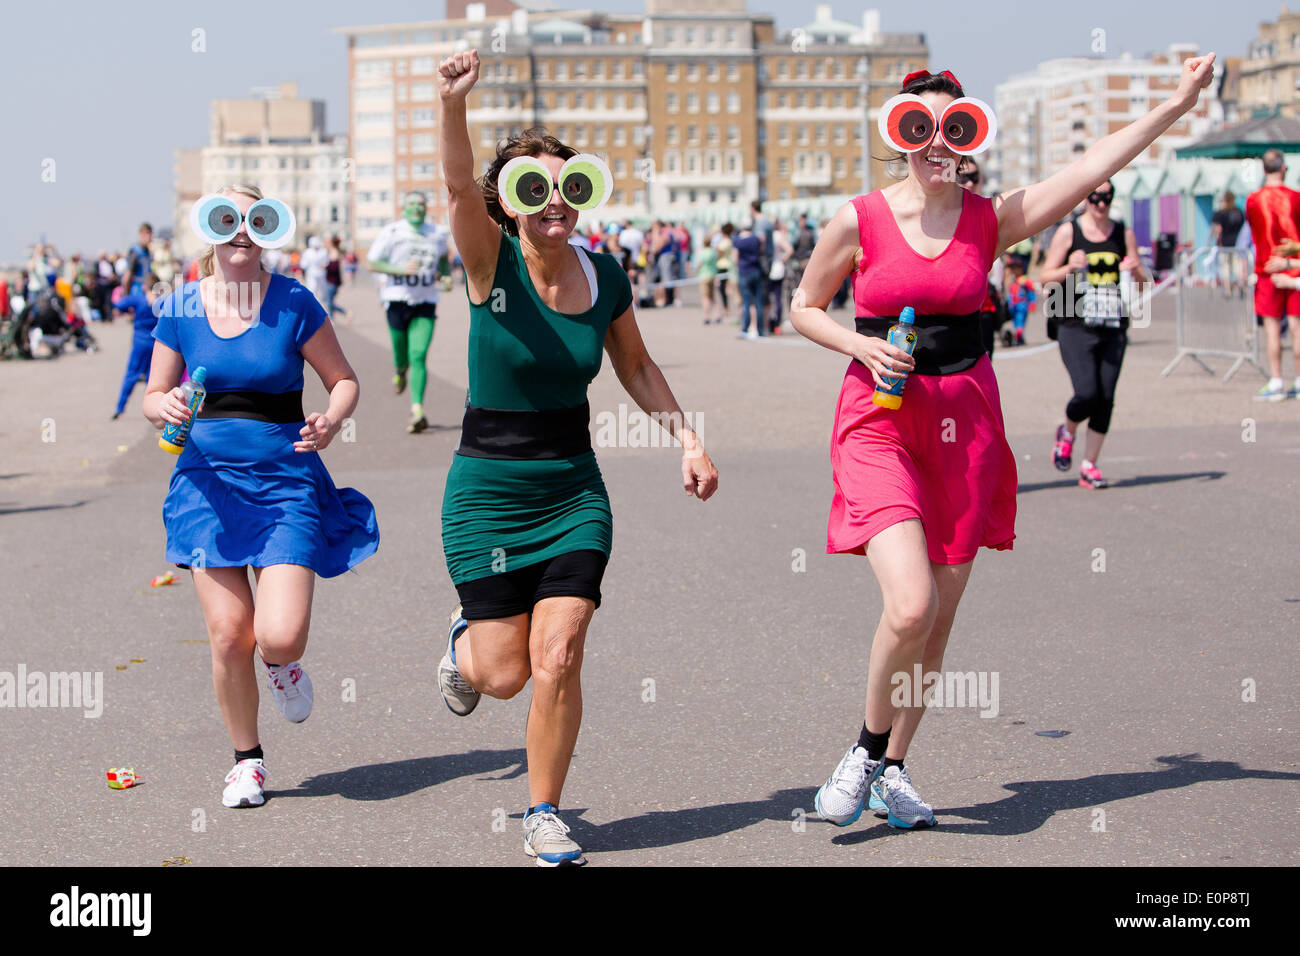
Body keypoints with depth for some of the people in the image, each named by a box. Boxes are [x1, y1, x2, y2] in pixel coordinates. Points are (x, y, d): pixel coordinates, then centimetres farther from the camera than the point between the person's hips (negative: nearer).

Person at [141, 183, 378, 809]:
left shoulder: (292, 302, -4)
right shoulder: (180, 310, 2)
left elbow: (344, 379, 5)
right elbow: (153, 398, 11)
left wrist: (331, 420, -16)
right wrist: (167, 407, -13)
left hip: (286, 482, -1)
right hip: (208, 481, 2)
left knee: (280, 636, -14)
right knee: (228, 635, -5)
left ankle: (281, 664, 26)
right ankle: (247, 760, 18)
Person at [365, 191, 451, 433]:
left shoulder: (438, 234, 6)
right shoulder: (391, 233, -5)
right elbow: (371, 263, -6)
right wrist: (400, 269, -20)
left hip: (425, 304, 1)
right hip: (398, 300, -1)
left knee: (418, 357, -13)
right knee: (402, 355, 10)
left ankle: (417, 411, -19)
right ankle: (400, 370, 49)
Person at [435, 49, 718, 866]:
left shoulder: (605, 277, -1)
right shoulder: (492, 263, -12)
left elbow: (637, 368, 15)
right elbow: (459, 186, -32)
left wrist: (688, 440, 4)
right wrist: (455, 102, -49)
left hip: (575, 491, 3)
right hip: (489, 492, -2)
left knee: (559, 660, -8)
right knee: (505, 673, 0)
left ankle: (545, 814, 12)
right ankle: (466, 645, 38)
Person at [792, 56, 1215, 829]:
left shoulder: (992, 220, 1)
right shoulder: (859, 222, -3)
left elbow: (1093, 166, -7)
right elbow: (806, 308, 8)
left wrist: (1177, 104, -14)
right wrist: (863, 347, -10)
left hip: (964, 421, 3)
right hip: (881, 421, -3)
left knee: (940, 620, 8)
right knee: (911, 605, -19)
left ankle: (893, 770, 26)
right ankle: (867, 749, 5)